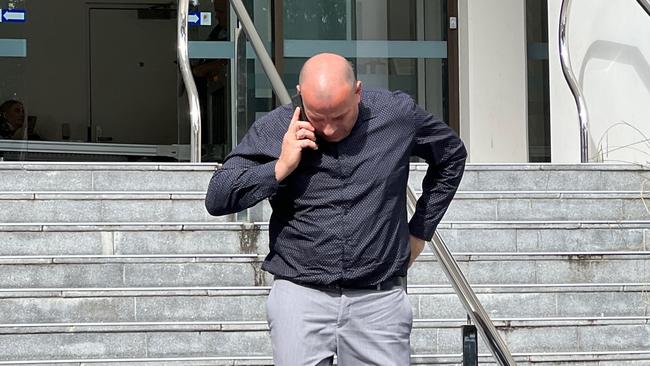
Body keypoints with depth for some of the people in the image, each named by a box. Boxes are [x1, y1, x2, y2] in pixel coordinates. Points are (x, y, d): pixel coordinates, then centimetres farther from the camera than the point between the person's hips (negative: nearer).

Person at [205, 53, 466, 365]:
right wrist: (280, 168, -15)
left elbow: (452, 155, 18)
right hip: (300, 296, 0)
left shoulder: (398, 114, 0)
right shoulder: (273, 130, -2)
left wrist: (420, 232, 15)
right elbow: (216, 198, -3)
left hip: (379, 300, 1)